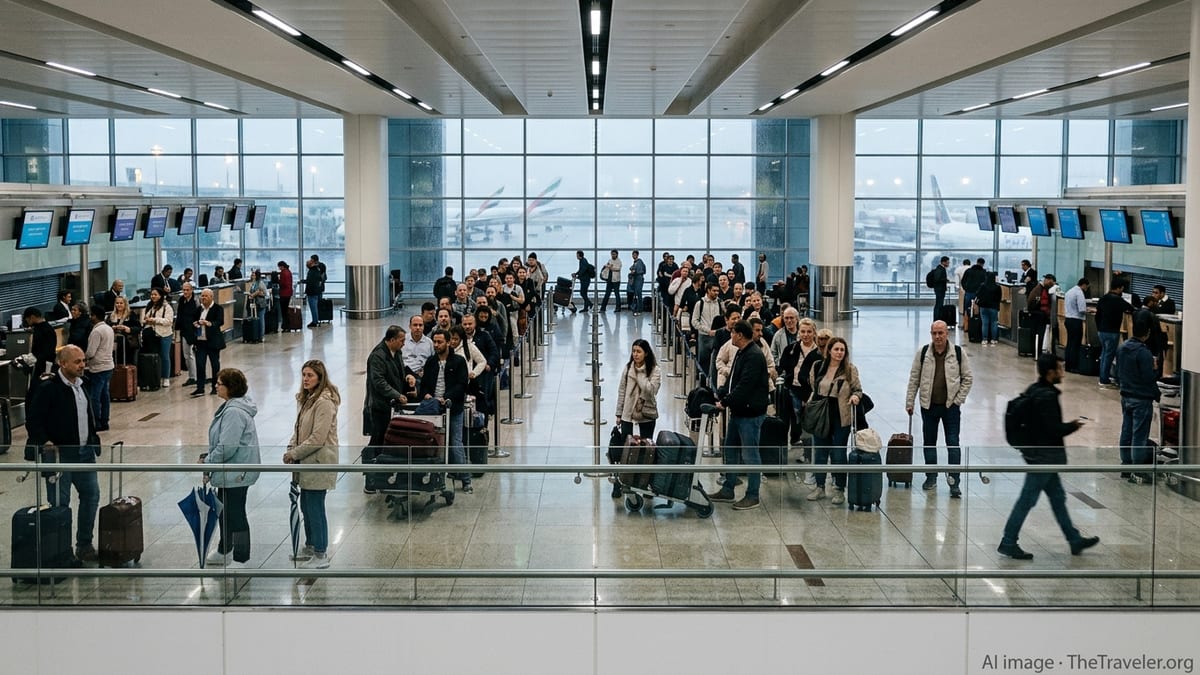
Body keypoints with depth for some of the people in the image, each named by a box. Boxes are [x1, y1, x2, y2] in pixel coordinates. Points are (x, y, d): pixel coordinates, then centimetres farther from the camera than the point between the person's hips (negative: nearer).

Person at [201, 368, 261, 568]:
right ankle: (224, 552, 40)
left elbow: (227, 446, -28)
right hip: (229, 473, 11)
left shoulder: (234, 412, -26)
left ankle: (240, 560, 12)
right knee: (224, 512, 23)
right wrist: (208, 456, 10)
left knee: (236, 515, 1)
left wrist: (208, 461, -14)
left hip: (236, 474, -11)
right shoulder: (230, 407, 9)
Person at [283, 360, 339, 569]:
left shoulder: (324, 402, -21)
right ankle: (310, 546, 36)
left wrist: (294, 454, -15)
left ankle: (321, 555, 8)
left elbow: (317, 438, -23)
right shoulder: (306, 398, 10)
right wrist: (291, 448, 3)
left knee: (315, 508, -3)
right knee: (306, 506, 20)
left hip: (318, 463, -10)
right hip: (306, 462, 10)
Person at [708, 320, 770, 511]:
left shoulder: (754, 356, -20)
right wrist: (720, 394, 8)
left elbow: (745, 386, -25)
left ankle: (752, 496, 7)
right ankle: (728, 491, 28)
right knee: (731, 450, 17)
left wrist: (726, 402, -20)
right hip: (738, 411, 11)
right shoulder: (742, 353, 13)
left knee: (750, 454, -2)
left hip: (750, 413, -11)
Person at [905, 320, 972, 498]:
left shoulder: (958, 353, -3)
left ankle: (954, 482, -1)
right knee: (929, 443, 11)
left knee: (953, 443, -4)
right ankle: (931, 478, 24)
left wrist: (958, 399, -3)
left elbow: (967, 378, 4)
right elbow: (914, 379, 5)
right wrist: (909, 402, 4)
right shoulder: (922, 353, -1)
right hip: (928, 405, 2)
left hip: (951, 406, -2)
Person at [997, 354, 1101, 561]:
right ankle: (1008, 543, 6)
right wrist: (1073, 426, -6)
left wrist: (1067, 425, 11)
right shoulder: (1047, 396, -23)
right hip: (1044, 456, -10)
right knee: (1027, 500, -1)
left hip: (1038, 452, 10)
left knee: (1058, 497, 18)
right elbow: (1054, 429, -24)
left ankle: (1075, 540, 28)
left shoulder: (1033, 390, 7)